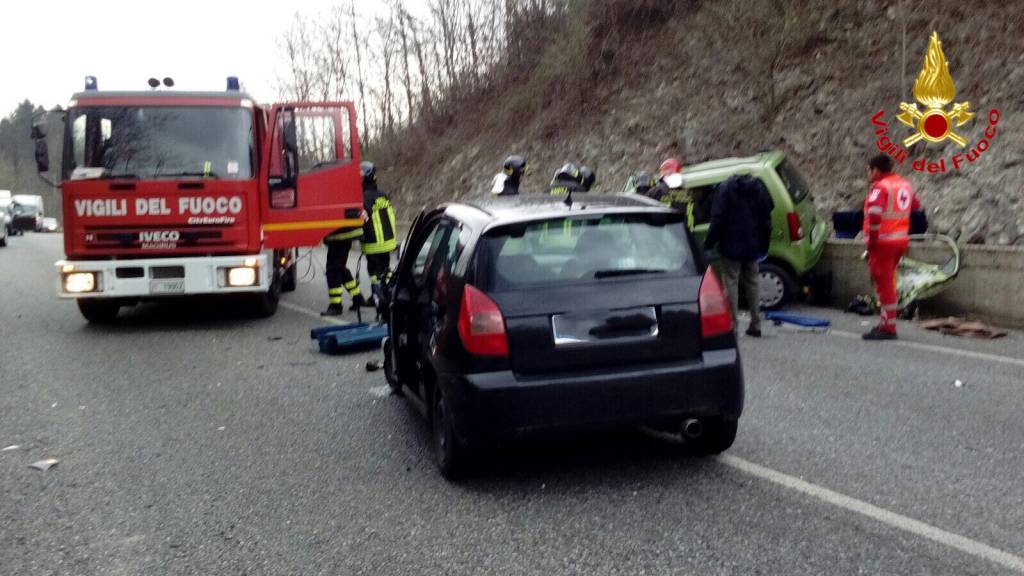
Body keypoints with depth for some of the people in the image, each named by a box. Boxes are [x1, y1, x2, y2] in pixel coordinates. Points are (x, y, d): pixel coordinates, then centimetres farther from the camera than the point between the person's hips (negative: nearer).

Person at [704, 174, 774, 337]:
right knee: (752, 283, 14)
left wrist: (709, 244, -6)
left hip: (731, 246, -5)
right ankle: (755, 325, 17)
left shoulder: (725, 188, -10)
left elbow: (718, 220, -14)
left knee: (731, 283, 0)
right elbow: (766, 221, 10)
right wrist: (763, 247, 17)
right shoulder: (759, 188, 6)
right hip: (752, 246, 5)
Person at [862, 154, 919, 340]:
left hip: (883, 241, -9)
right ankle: (886, 323, 26)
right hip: (901, 240, 9)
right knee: (888, 282, 18)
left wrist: (871, 239, -18)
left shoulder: (881, 187, -14)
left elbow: (874, 214, -26)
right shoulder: (904, 185, 13)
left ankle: (888, 328, -1)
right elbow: (916, 207, 21)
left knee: (884, 284, -4)